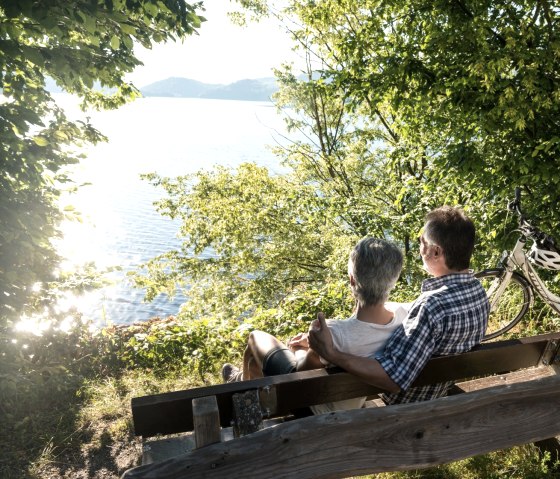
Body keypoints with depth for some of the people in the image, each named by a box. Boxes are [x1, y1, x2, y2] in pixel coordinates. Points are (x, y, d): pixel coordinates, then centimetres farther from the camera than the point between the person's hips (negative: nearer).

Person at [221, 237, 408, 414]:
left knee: (256, 337, 18)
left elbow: (302, 369, -20)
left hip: (313, 406, -5)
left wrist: (300, 351, 1)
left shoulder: (335, 332, -41)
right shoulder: (401, 313, -22)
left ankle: (243, 382, 48)